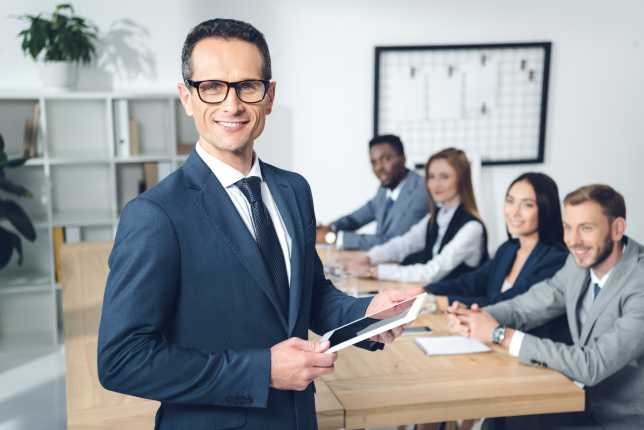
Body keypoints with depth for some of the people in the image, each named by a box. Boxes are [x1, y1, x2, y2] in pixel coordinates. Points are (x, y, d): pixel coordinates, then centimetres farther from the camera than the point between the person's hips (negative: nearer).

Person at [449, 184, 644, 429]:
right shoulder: (582, 261, -3)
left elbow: (592, 366, -31)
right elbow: (527, 305, 4)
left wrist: (501, 335, -27)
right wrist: (475, 318, -16)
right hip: (589, 402, 6)